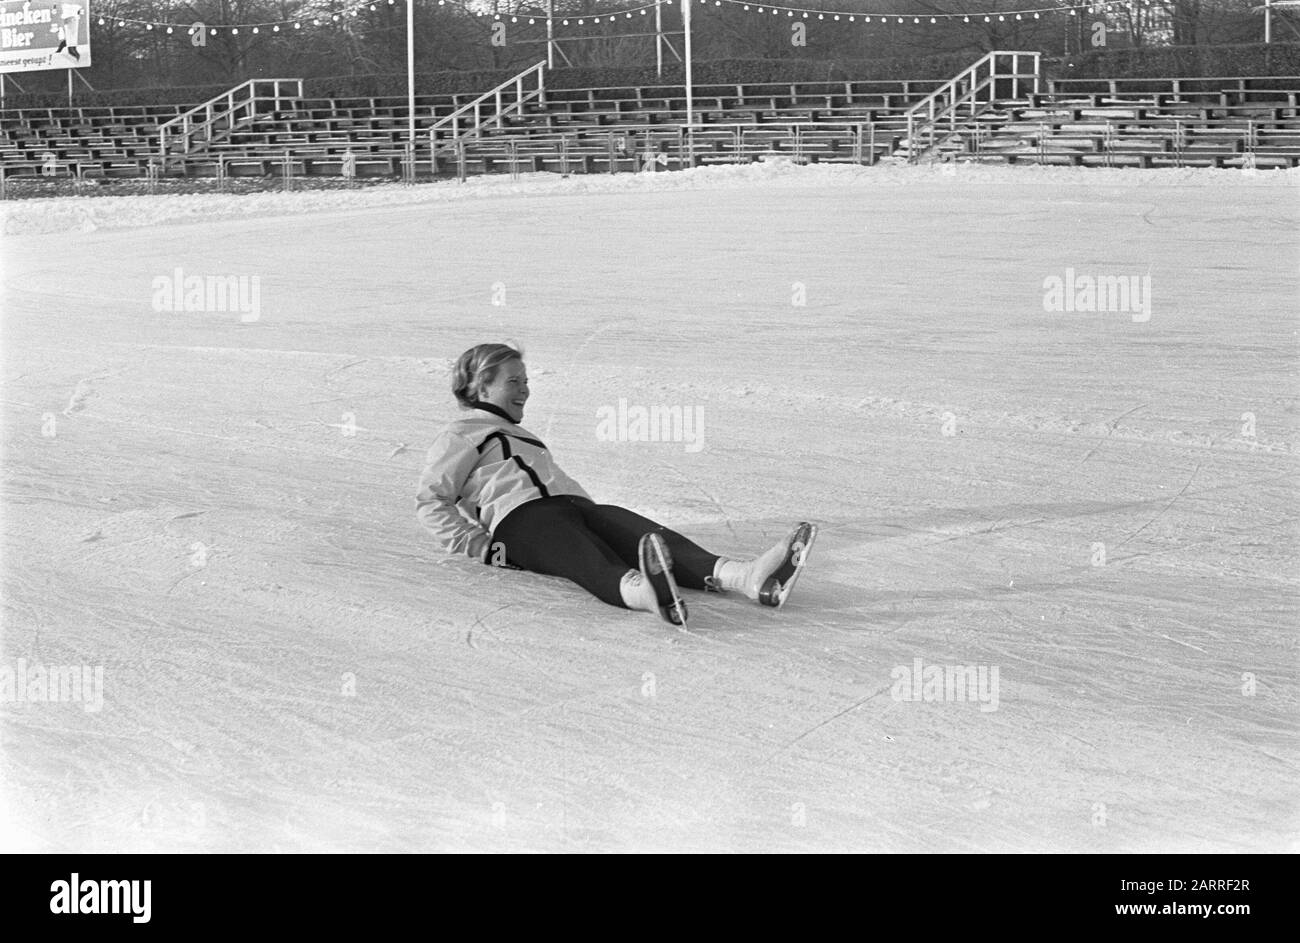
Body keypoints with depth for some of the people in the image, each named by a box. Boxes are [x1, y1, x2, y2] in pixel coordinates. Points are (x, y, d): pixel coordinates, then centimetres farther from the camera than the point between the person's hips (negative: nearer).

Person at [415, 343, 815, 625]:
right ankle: (645, 590, -79)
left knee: (652, 535, -26)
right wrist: (479, 546, -5)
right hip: (521, 518, -7)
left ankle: (748, 577, -55)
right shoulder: (460, 436, 20)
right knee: (590, 559, -42)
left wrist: (590, 504, 16)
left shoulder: (523, 438, 44)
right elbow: (430, 501, 8)